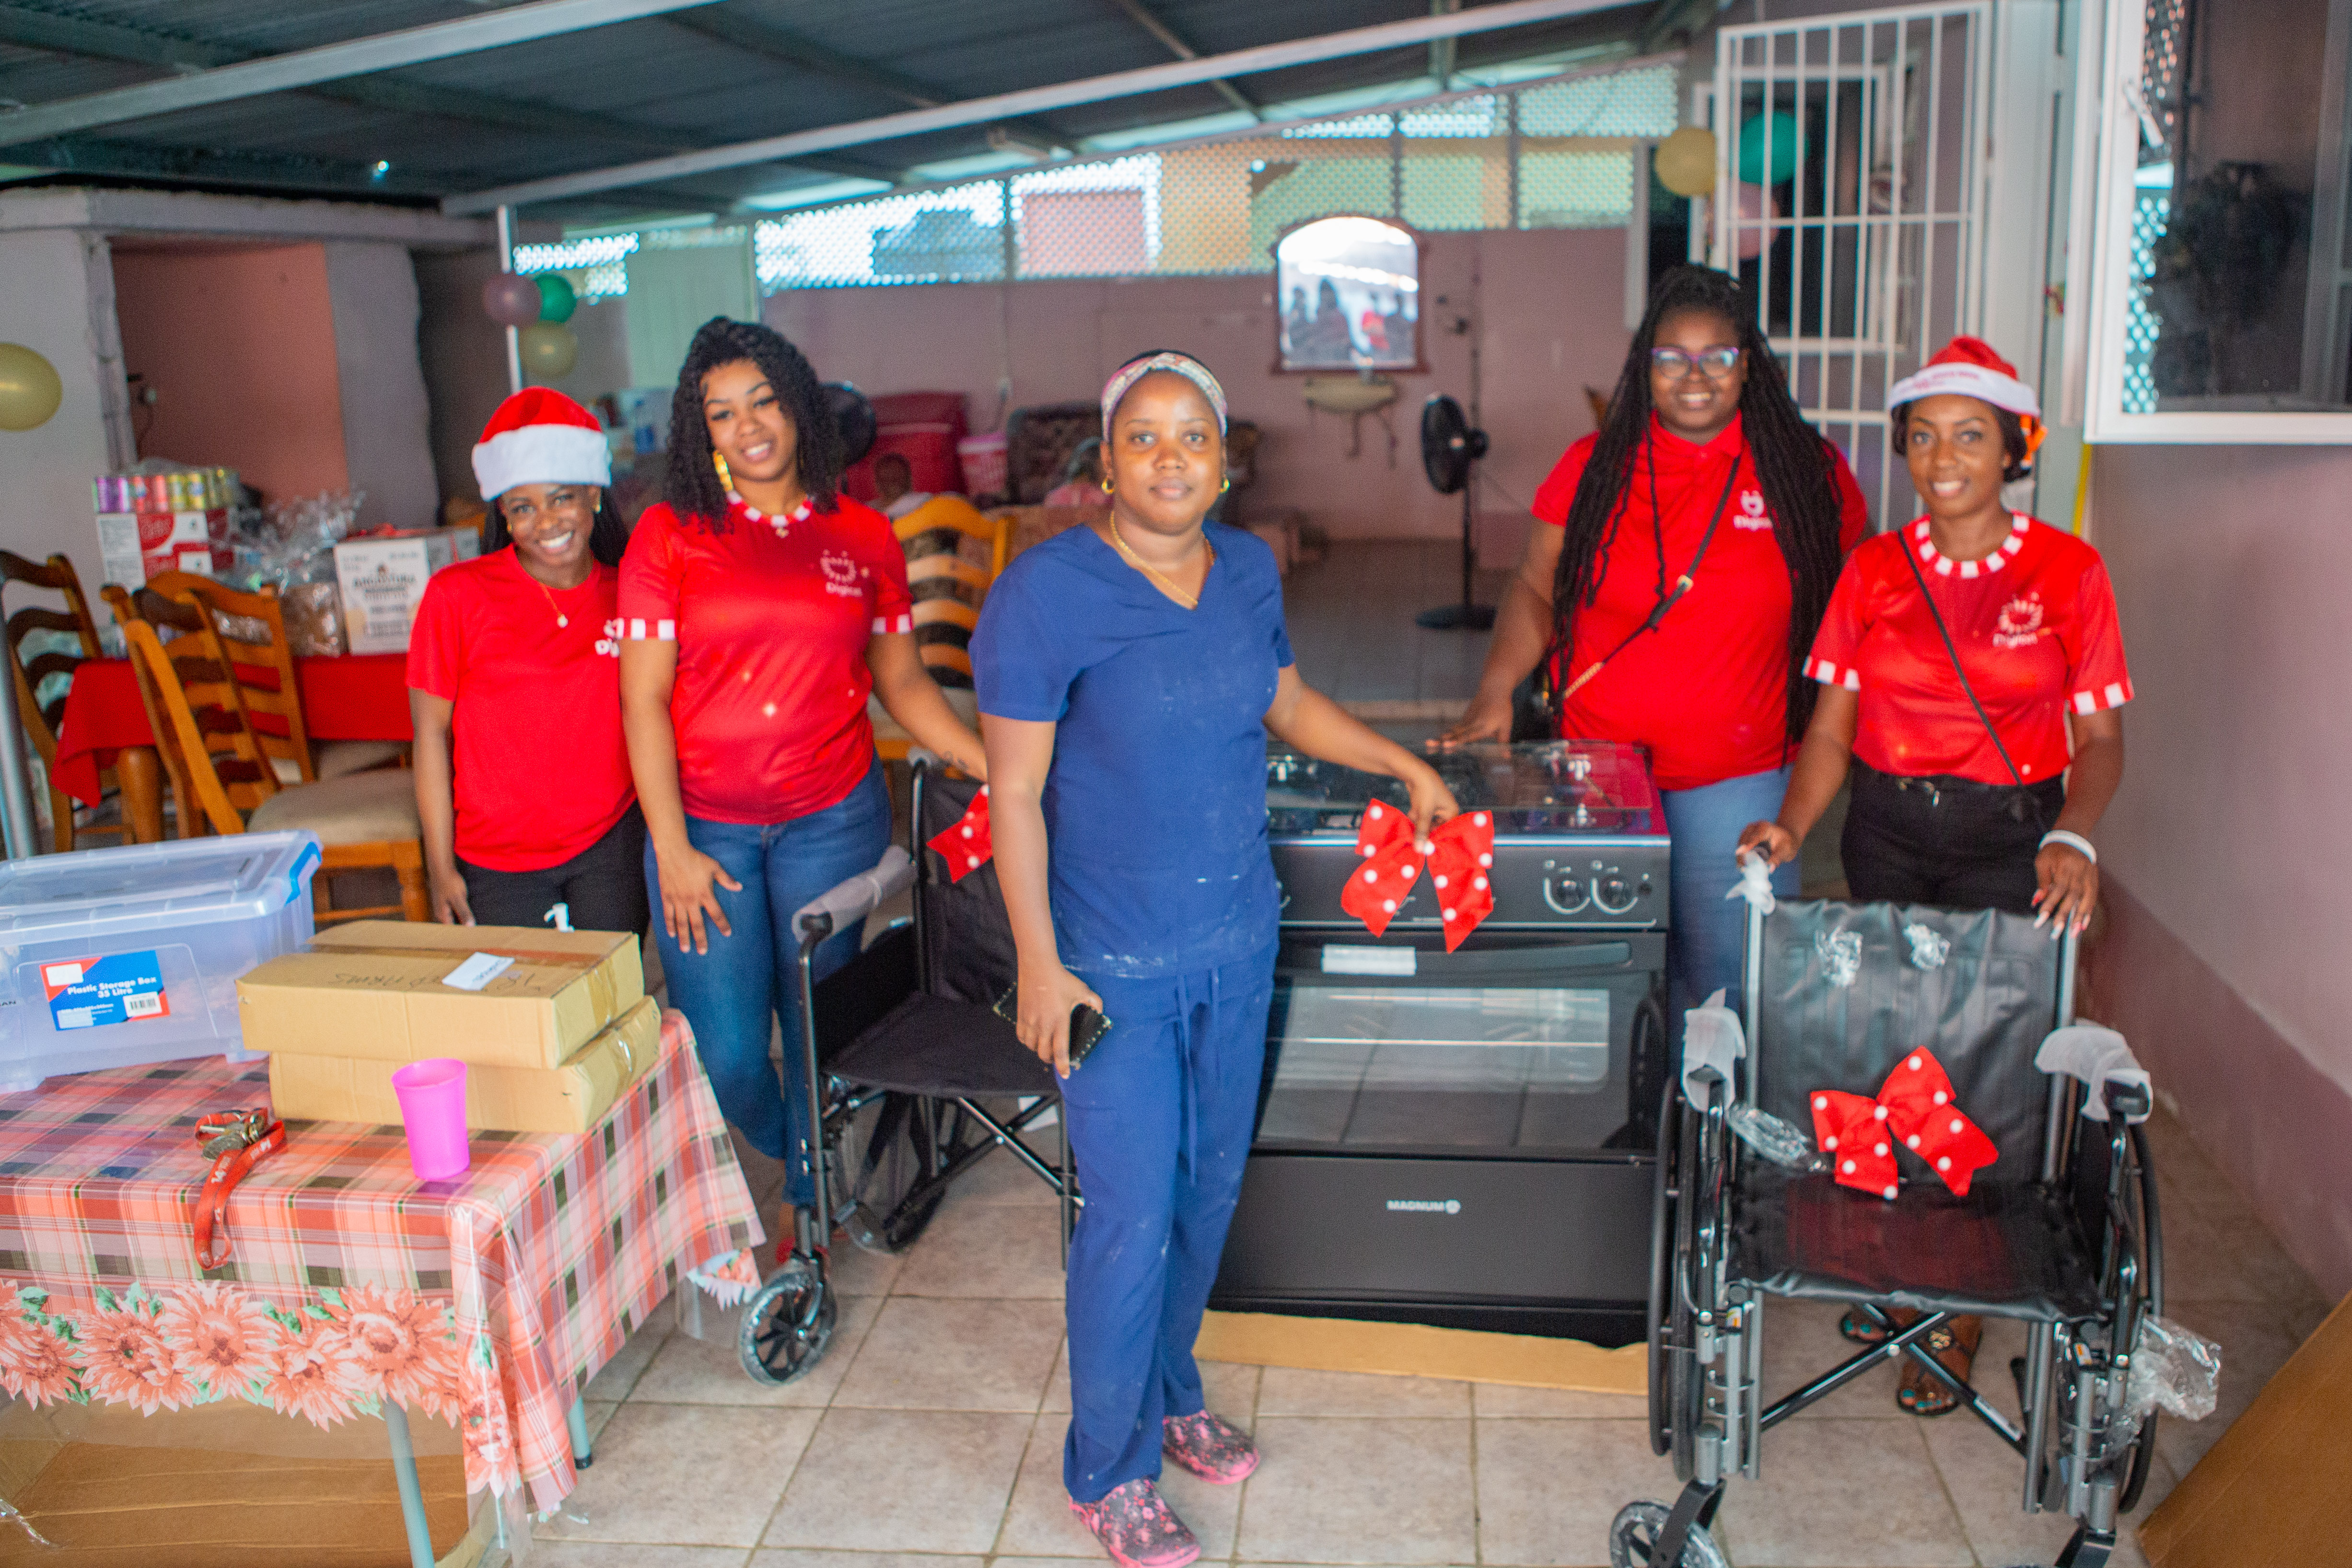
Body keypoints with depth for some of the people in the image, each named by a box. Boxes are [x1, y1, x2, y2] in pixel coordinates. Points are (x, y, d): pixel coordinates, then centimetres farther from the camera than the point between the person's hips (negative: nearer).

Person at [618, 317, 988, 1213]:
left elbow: (901, 682, 9)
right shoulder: (669, 534, -1)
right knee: (726, 1057, -1)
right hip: (704, 826, -1)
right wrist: (672, 850, -7)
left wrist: (993, 765, -5)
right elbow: (642, 700, -3)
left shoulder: (863, 537, 4)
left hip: (833, 819, 1)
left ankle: (814, 1206, 30)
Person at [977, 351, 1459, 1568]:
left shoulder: (1248, 568, 3)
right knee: (1132, 1216, -1)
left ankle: (1170, 1396, 41)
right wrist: (1039, 965, -17)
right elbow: (1014, 792, -15)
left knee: (1211, 1186, 18)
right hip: (1117, 960, -6)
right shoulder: (1047, 592, -16)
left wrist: (1403, 764, 19)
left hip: (1239, 938, 6)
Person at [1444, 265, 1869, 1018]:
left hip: (1741, 777, 0)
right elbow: (1536, 588, 4)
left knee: (1731, 975, 5)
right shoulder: (1595, 467, 0)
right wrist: (1495, 691, -9)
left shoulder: (1810, 472, 0)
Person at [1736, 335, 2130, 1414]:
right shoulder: (1873, 571, 5)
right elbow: (1833, 726, 1)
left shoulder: (2066, 571, -2)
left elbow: (2100, 737, -2)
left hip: (2009, 838, -3)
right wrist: (1792, 824, -16)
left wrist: (2072, 839, -21)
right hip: (1885, 830, 3)